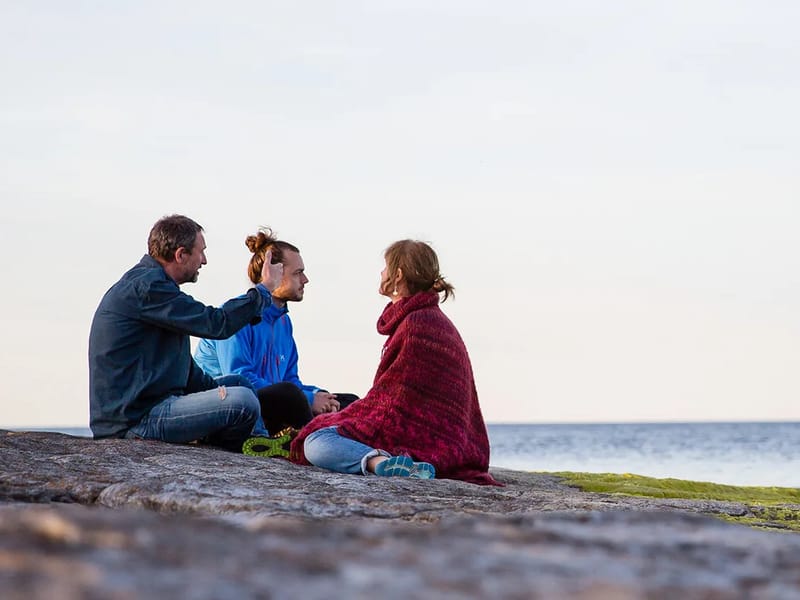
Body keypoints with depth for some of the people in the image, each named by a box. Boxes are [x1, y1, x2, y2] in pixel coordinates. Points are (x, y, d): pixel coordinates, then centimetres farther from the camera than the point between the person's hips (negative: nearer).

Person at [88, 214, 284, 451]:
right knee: (243, 402, -24)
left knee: (238, 384, 21)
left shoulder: (147, 283, 20)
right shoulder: (146, 288, -15)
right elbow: (216, 323, -16)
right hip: (134, 420, -11)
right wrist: (264, 290, -2)